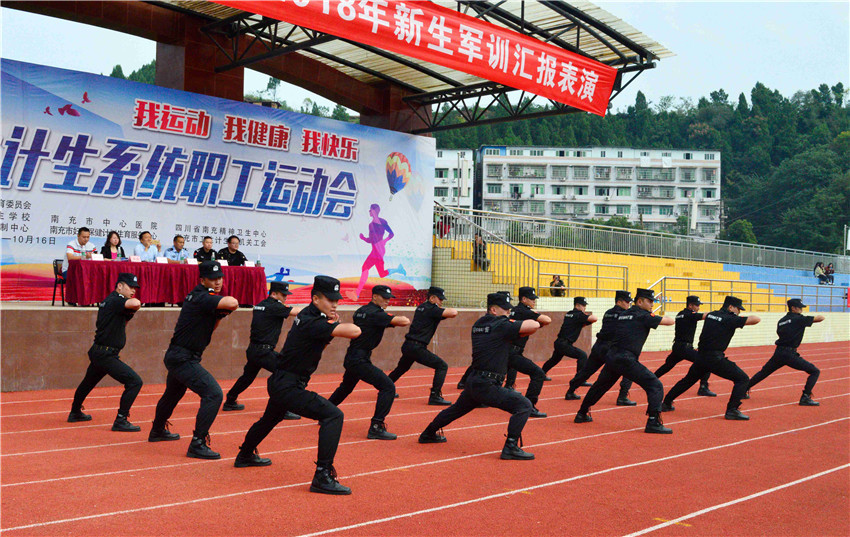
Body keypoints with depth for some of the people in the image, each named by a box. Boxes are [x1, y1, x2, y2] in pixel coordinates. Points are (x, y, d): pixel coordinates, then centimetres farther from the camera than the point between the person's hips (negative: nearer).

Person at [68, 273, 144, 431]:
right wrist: (133, 307, -11)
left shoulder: (108, 301, 15)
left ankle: (75, 412, 51)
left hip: (98, 352, 11)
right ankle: (120, 421, -12)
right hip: (105, 355, -11)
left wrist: (128, 314, 8)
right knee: (135, 381, -14)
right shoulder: (115, 300, -16)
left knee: (89, 381, 30)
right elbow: (136, 303, -33)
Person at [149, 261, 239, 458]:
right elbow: (233, 303, -33)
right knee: (213, 394, -19)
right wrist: (224, 307, -10)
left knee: (173, 393, 31)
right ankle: (197, 444, -19)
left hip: (176, 357, 11)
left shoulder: (197, 296, 13)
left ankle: (157, 431, 54)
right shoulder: (202, 297, -18)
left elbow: (209, 328, 21)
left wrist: (219, 314, 2)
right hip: (183, 359, -11)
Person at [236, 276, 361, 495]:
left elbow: (320, 343, 22)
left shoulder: (309, 315, 6)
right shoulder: (312, 322, -24)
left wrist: (332, 324, 4)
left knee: (270, 419, 34)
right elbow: (355, 331, -31)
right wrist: (334, 324, -11)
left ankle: (245, 456, 59)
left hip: (280, 383, 11)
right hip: (288, 387, -11)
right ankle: (322, 476, -23)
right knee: (333, 415, -20)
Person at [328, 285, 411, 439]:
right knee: (388, 386, -13)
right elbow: (405, 322, -21)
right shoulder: (376, 313, -15)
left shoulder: (360, 311, 12)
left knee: (345, 387, 31)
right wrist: (402, 318, 3)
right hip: (360, 361, -10)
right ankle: (376, 427, -17)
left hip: (350, 359, 10)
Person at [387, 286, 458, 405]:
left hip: (407, 346, 9)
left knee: (402, 368, 30)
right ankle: (434, 396, -13)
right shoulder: (432, 309, -11)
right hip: (417, 347, -9)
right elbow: (454, 313, -19)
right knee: (442, 366, -7)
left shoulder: (421, 307, 16)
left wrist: (443, 311, 8)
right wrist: (444, 310, 1)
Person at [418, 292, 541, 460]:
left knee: (456, 409, 29)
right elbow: (535, 325, -15)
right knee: (524, 406, -9)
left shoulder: (478, 325, 13)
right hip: (487, 385, -9)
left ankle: (428, 434, 45)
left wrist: (516, 331, 8)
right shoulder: (501, 326, -11)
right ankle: (510, 447, -15)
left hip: (473, 382, 9)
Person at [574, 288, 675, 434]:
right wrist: (662, 318, 20)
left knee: (600, 386, 26)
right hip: (626, 360, -8)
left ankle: (581, 414, 35)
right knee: (655, 386, -5)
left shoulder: (622, 315, 18)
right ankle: (653, 422, -15)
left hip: (611, 357, 8)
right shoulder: (643, 316, -3)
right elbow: (670, 321, -2)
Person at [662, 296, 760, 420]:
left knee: (688, 380, 26)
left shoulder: (711, 315, 12)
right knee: (743, 379, -1)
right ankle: (732, 410, -10)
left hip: (700, 356, 8)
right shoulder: (730, 319, -8)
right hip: (715, 358, -7)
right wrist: (745, 319, 9)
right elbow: (756, 319, -12)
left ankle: (666, 403, 31)